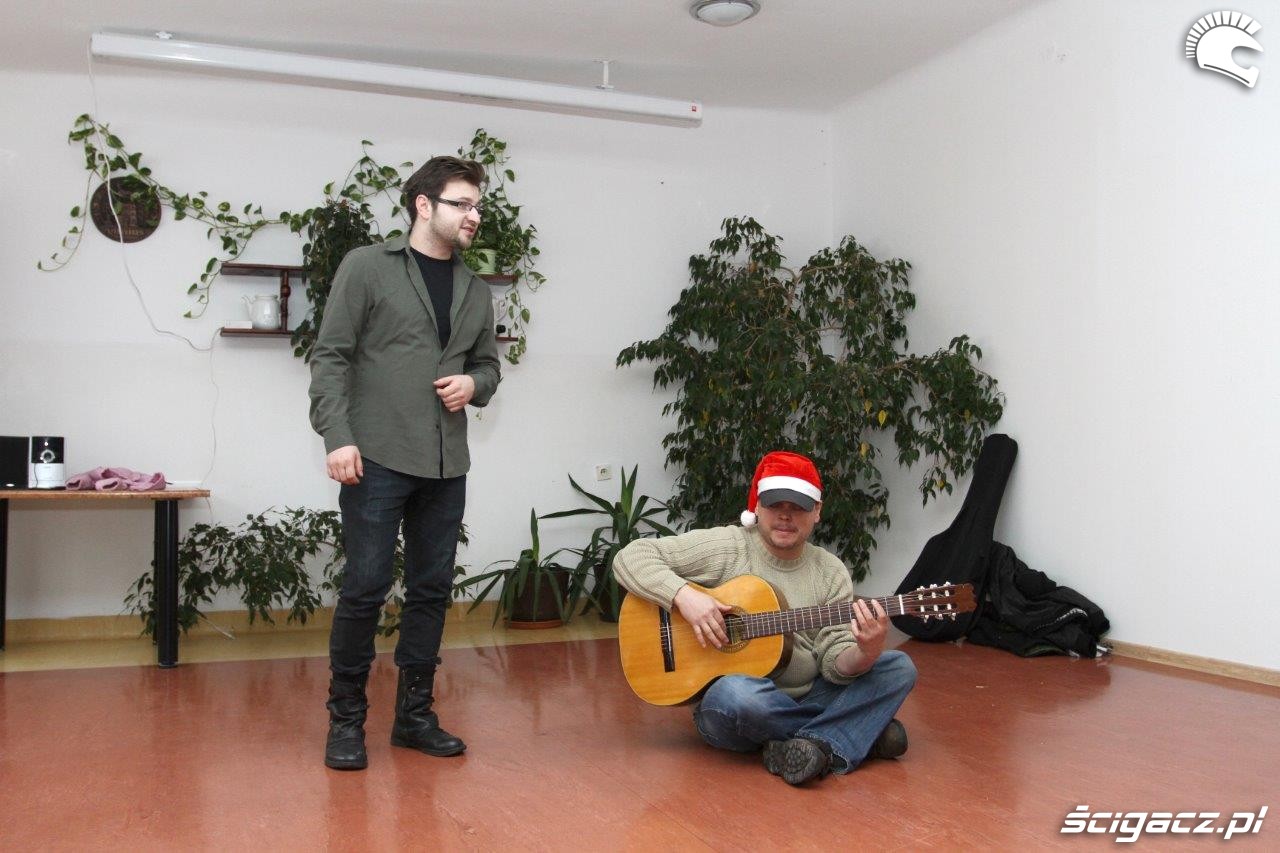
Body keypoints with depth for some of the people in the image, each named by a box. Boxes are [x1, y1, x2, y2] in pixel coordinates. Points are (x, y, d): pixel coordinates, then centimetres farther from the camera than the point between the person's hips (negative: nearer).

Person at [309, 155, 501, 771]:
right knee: (365, 589, -2)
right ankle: (346, 719, 14)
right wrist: (338, 437, -14)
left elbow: (488, 364, 24)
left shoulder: (476, 291, 16)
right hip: (378, 460, -5)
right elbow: (330, 357, -4)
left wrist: (474, 384, 0)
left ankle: (415, 714, 22)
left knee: (431, 590, 9)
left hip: (446, 466, 6)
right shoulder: (367, 267, -1)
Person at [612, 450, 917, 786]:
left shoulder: (831, 572, 1)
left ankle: (806, 748, -26)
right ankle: (863, 732, -16)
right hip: (730, 706, -3)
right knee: (734, 693, -39)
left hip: (807, 699, 4)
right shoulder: (725, 547, -8)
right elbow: (630, 557, -12)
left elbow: (835, 662, -7)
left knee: (899, 667, -10)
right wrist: (684, 595, -27)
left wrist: (866, 653, -30)